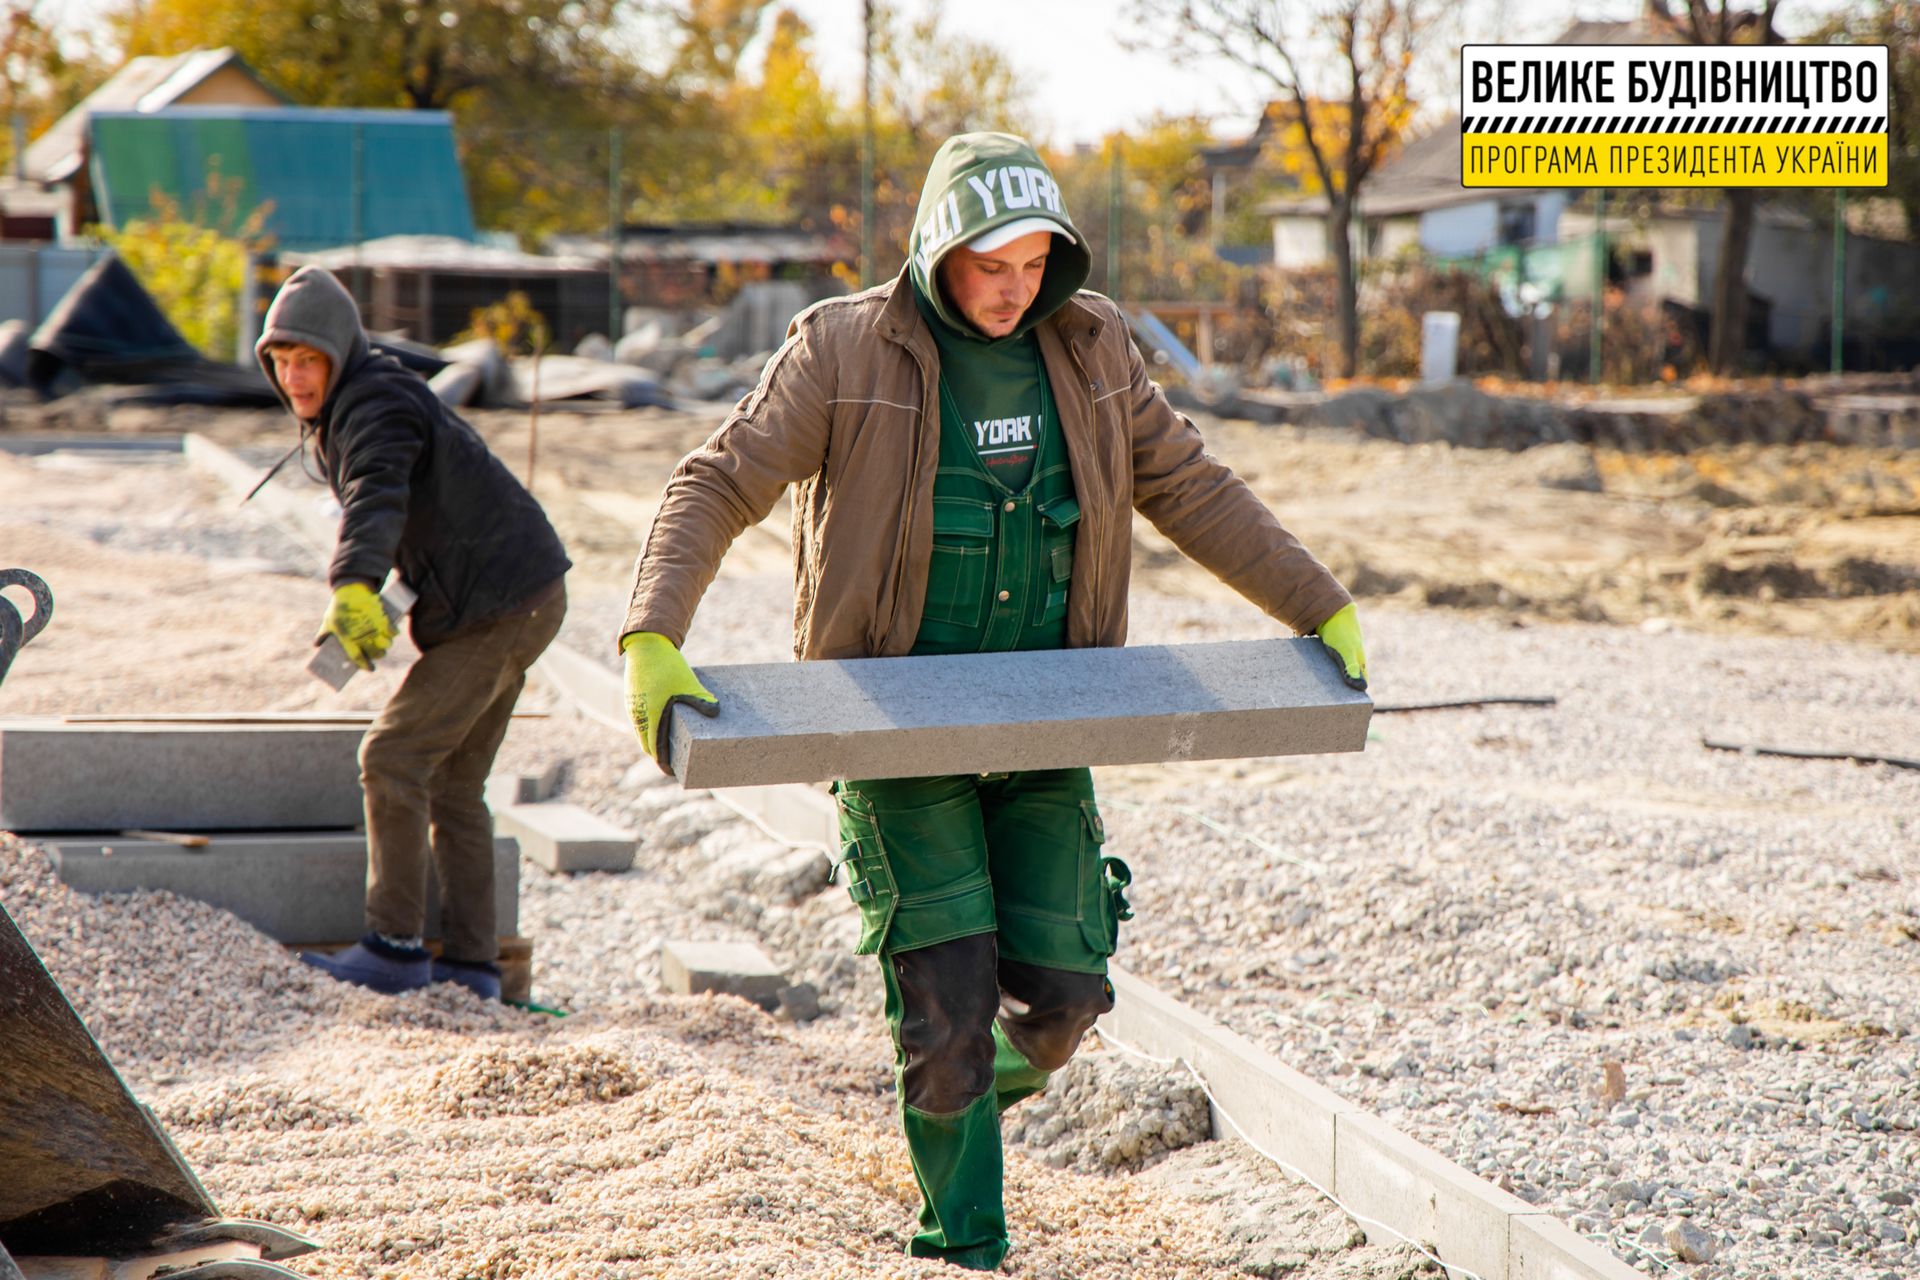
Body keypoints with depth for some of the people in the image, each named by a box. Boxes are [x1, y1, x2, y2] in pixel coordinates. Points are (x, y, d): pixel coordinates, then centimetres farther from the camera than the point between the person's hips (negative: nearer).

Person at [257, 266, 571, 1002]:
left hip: (499, 606, -10)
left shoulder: (375, 405, -18)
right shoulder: (332, 418, 15)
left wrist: (353, 591, -52)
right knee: (453, 782, 10)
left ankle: (395, 949, -6)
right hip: (512, 601, 10)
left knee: (393, 758, -10)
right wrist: (368, 603, 12)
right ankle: (470, 966, 12)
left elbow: (377, 501, -37)